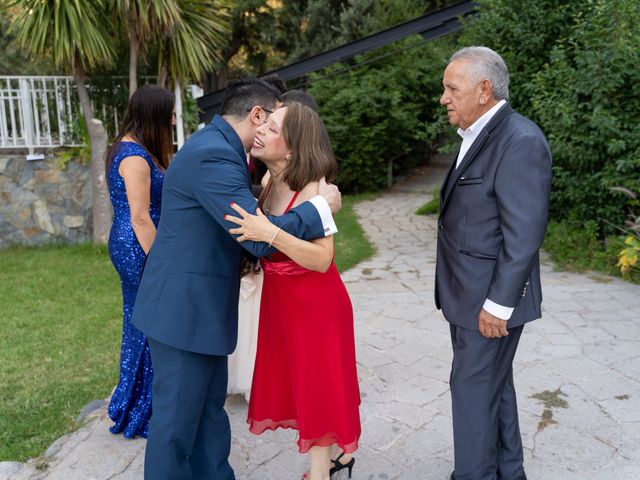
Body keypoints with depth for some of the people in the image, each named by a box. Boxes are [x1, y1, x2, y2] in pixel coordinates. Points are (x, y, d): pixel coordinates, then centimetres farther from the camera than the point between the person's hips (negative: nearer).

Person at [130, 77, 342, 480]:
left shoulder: (217, 146, 10)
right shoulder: (214, 155, -23)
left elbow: (244, 219, 19)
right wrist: (322, 207, -15)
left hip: (200, 303, 10)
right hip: (185, 307, -10)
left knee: (209, 408, 19)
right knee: (178, 417, 6)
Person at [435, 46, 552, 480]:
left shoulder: (521, 141, -19)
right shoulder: (478, 136, 10)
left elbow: (524, 234, -22)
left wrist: (498, 304, -19)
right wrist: (465, 293, 15)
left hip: (490, 298, -9)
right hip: (470, 293, 9)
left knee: (474, 388, 4)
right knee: (494, 384, 20)